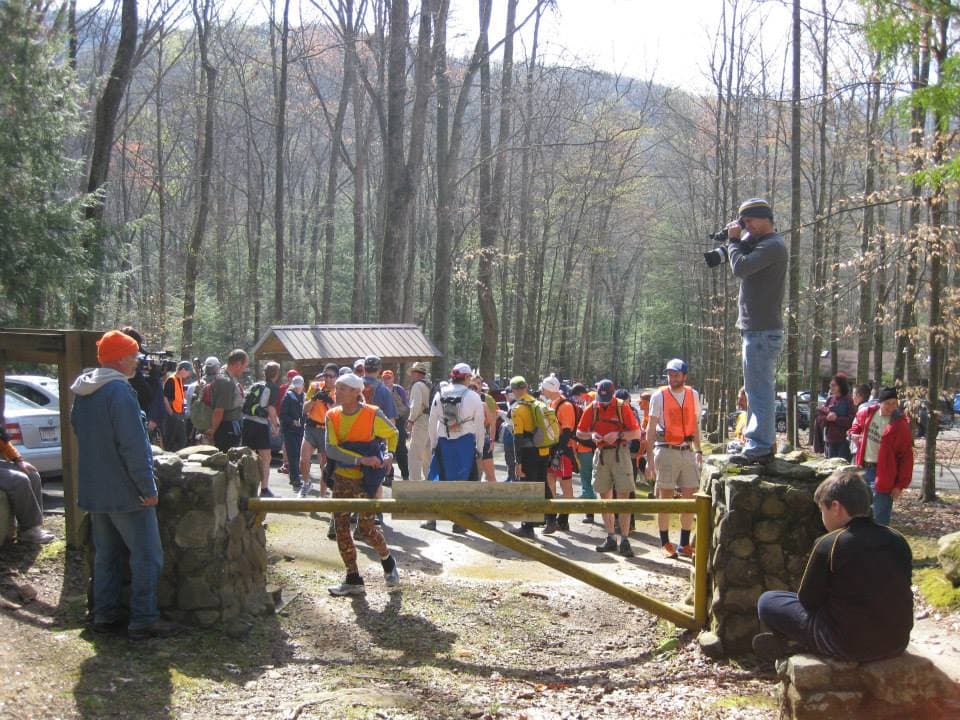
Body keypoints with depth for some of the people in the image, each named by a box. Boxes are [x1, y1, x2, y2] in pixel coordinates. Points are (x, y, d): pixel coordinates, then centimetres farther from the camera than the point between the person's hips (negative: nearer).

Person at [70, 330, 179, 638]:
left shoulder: (83, 391, 9)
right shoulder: (119, 391, -20)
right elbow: (133, 446, -23)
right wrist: (148, 488, -19)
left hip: (94, 490, 9)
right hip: (125, 491, -9)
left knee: (107, 555, 16)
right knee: (147, 556, -1)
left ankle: (105, 615, 19)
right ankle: (144, 620, 0)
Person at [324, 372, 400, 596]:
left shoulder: (372, 415, -11)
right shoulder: (333, 416, -2)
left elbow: (392, 433, 9)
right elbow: (331, 449, -15)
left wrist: (389, 454, -6)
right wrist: (361, 459, -24)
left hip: (365, 480, -4)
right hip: (341, 479, 4)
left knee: (366, 527, -4)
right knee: (341, 526, 1)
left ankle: (388, 562, 26)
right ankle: (353, 580, 11)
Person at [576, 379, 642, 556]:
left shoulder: (622, 408, -5)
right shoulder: (591, 409, 4)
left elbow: (637, 433, -4)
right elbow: (579, 432, 12)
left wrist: (618, 435, -19)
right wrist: (591, 435, -9)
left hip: (620, 453, -4)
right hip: (601, 454, 4)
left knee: (623, 497, -9)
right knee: (605, 497, 8)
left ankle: (625, 541, -9)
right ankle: (610, 538, 16)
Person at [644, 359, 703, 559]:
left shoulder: (692, 395, 9)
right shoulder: (659, 396, -2)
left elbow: (695, 425, 17)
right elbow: (651, 428, -2)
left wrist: (698, 451, 10)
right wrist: (649, 458, -6)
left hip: (687, 451, 4)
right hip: (666, 451, -4)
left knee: (690, 498, 3)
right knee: (665, 498, 0)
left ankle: (684, 544, 12)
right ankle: (665, 544, 9)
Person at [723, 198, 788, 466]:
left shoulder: (772, 246, -15)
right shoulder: (760, 243, 18)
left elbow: (741, 267, -24)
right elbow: (744, 266, 15)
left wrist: (734, 240, -8)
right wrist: (738, 241, 3)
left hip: (762, 331, -11)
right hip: (761, 329, 11)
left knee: (759, 391, -10)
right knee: (763, 390, 16)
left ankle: (759, 448, -9)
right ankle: (765, 444, 23)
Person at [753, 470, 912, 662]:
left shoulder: (829, 545, -16)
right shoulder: (898, 541, 1)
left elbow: (807, 600, -7)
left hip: (849, 646, -6)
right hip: (897, 644, 6)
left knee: (767, 601, 5)